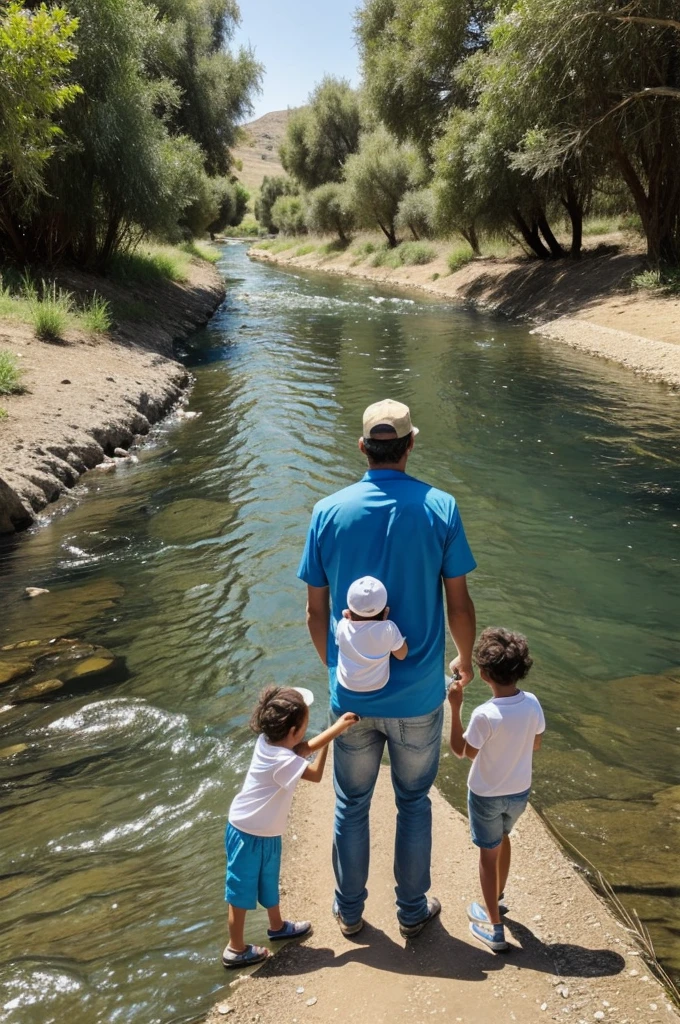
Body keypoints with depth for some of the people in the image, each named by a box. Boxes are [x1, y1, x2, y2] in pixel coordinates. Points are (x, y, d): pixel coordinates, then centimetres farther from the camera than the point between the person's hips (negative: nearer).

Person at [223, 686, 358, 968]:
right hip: (248, 835, -9)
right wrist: (334, 733, -16)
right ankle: (235, 949, 22)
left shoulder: (267, 741, -9)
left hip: (266, 832, 9)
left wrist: (337, 726, -4)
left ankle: (277, 926, 47)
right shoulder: (282, 761, -32)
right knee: (241, 892, 7)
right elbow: (316, 774, -20)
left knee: (269, 881, 27)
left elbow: (308, 747, 4)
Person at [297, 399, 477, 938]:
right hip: (419, 692, -1)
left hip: (353, 691, 1)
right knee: (414, 802, 18)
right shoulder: (440, 508, -11)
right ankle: (413, 911, 34)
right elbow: (458, 603, -7)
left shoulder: (329, 512, -8)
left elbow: (316, 612, -3)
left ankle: (350, 910, 35)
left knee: (351, 805, 18)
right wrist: (466, 660, 12)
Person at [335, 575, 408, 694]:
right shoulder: (388, 629, -29)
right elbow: (402, 655, -10)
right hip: (379, 687, -1)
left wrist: (347, 618, -5)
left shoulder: (342, 626, -25)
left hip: (346, 686, 1)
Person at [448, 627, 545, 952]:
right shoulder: (532, 704, -16)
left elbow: (461, 751, -16)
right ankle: (497, 900, 47)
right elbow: (536, 744, 0)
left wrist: (454, 708, -18)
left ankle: (493, 927, 22)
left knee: (488, 853, 12)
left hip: (486, 795, -5)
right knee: (502, 839, 28)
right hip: (520, 791, 5)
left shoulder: (485, 715, -31)